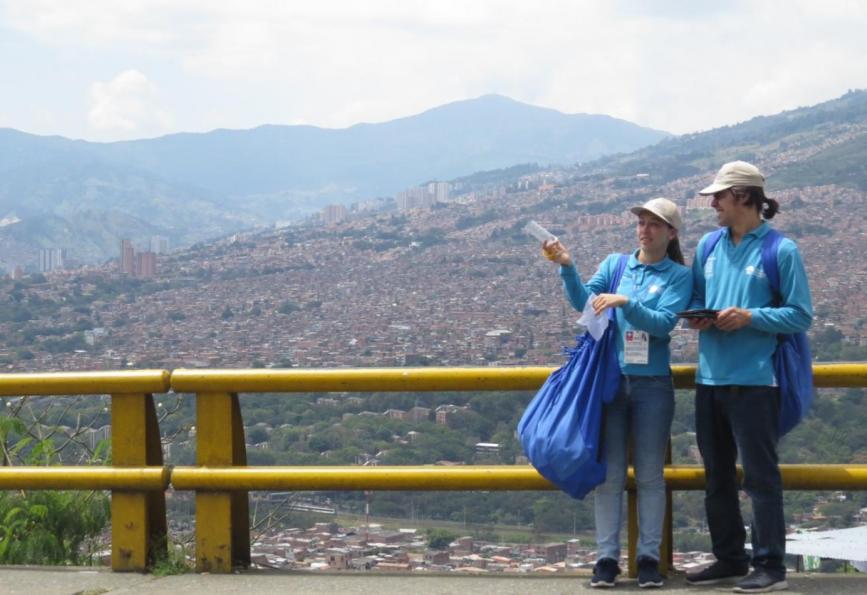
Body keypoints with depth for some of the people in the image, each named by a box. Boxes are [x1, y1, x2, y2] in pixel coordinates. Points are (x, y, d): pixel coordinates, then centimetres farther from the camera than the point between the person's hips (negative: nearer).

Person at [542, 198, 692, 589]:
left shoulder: (678, 276, 1)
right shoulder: (615, 264, 8)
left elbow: (663, 324, -11)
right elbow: (583, 300, -5)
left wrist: (625, 302, -23)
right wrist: (567, 266, -21)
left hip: (652, 384, -2)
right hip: (609, 380, 2)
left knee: (650, 475, 3)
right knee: (609, 475, 2)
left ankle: (649, 558, 8)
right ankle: (607, 558, 5)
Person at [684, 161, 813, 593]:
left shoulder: (780, 250, -7)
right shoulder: (709, 245, 10)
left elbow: (801, 315, -8)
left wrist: (749, 317, -19)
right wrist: (697, 316, -3)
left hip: (753, 379, -7)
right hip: (710, 376, 7)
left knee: (760, 474, -4)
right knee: (717, 476, 14)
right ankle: (730, 558, 25)